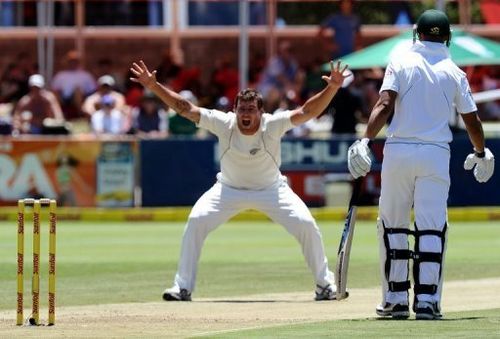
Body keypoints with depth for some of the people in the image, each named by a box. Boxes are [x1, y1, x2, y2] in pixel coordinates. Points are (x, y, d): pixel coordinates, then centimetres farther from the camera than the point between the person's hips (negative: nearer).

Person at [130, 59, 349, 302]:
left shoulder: (273, 125, -24)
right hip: (229, 189, 1)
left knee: (305, 224, -16)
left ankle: (325, 283, 5)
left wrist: (332, 88, -49)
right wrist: (153, 86, -34)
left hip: (271, 189, -1)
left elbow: (308, 112, -34)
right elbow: (184, 108, -24)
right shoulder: (224, 123, -22)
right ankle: (183, 287, -8)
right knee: (196, 222, -19)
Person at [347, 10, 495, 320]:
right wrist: (481, 153, 26)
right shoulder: (454, 73, 7)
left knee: (393, 225, 10)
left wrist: (366, 141, -18)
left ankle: (396, 299, 9)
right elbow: (472, 120, 9)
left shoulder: (401, 64, 2)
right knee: (432, 228, 0)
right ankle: (426, 300, -8)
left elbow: (385, 105, -12)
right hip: (436, 155, 0)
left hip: (398, 152, 0)